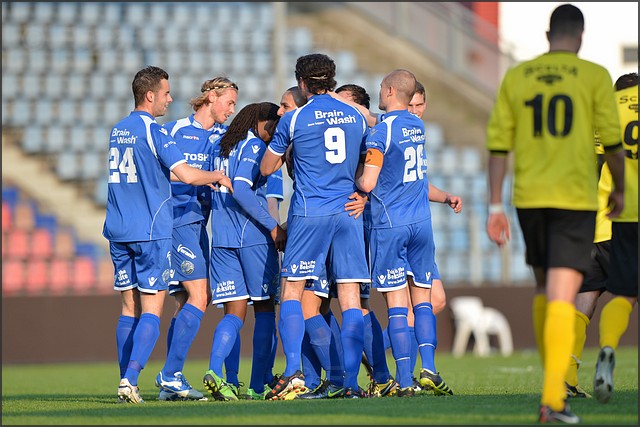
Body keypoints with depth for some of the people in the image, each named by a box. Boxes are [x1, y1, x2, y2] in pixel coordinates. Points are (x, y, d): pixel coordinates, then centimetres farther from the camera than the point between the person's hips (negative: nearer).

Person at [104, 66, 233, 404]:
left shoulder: (117, 131, 13)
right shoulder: (154, 131, -11)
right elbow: (186, 175, -19)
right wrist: (218, 177, 1)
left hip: (119, 230, 7)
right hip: (151, 230, -7)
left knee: (129, 308, 9)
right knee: (151, 309, -5)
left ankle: (125, 382, 5)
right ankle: (130, 379, -17)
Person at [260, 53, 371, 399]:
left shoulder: (294, 120, -1)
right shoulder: (356, 117, 9)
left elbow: (266, 168, 9)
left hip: (309, 213, -3)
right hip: (349, 213, 3)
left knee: (292, 291, 5)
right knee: (350, 297, 1)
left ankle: (293, 371, -9)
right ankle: (351, 382, -4)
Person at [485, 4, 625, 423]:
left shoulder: (516, 77, 7)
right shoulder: (594, 76, -2)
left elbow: (498, 145, 4)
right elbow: (613, 142, -1)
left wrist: (495, 206, 7)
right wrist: (619, 190, 16)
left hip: (529, 198, 3)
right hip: (576, 197, -3)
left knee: (545, 288, 20)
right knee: (562, 297, -8)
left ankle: (554, 384, 27)